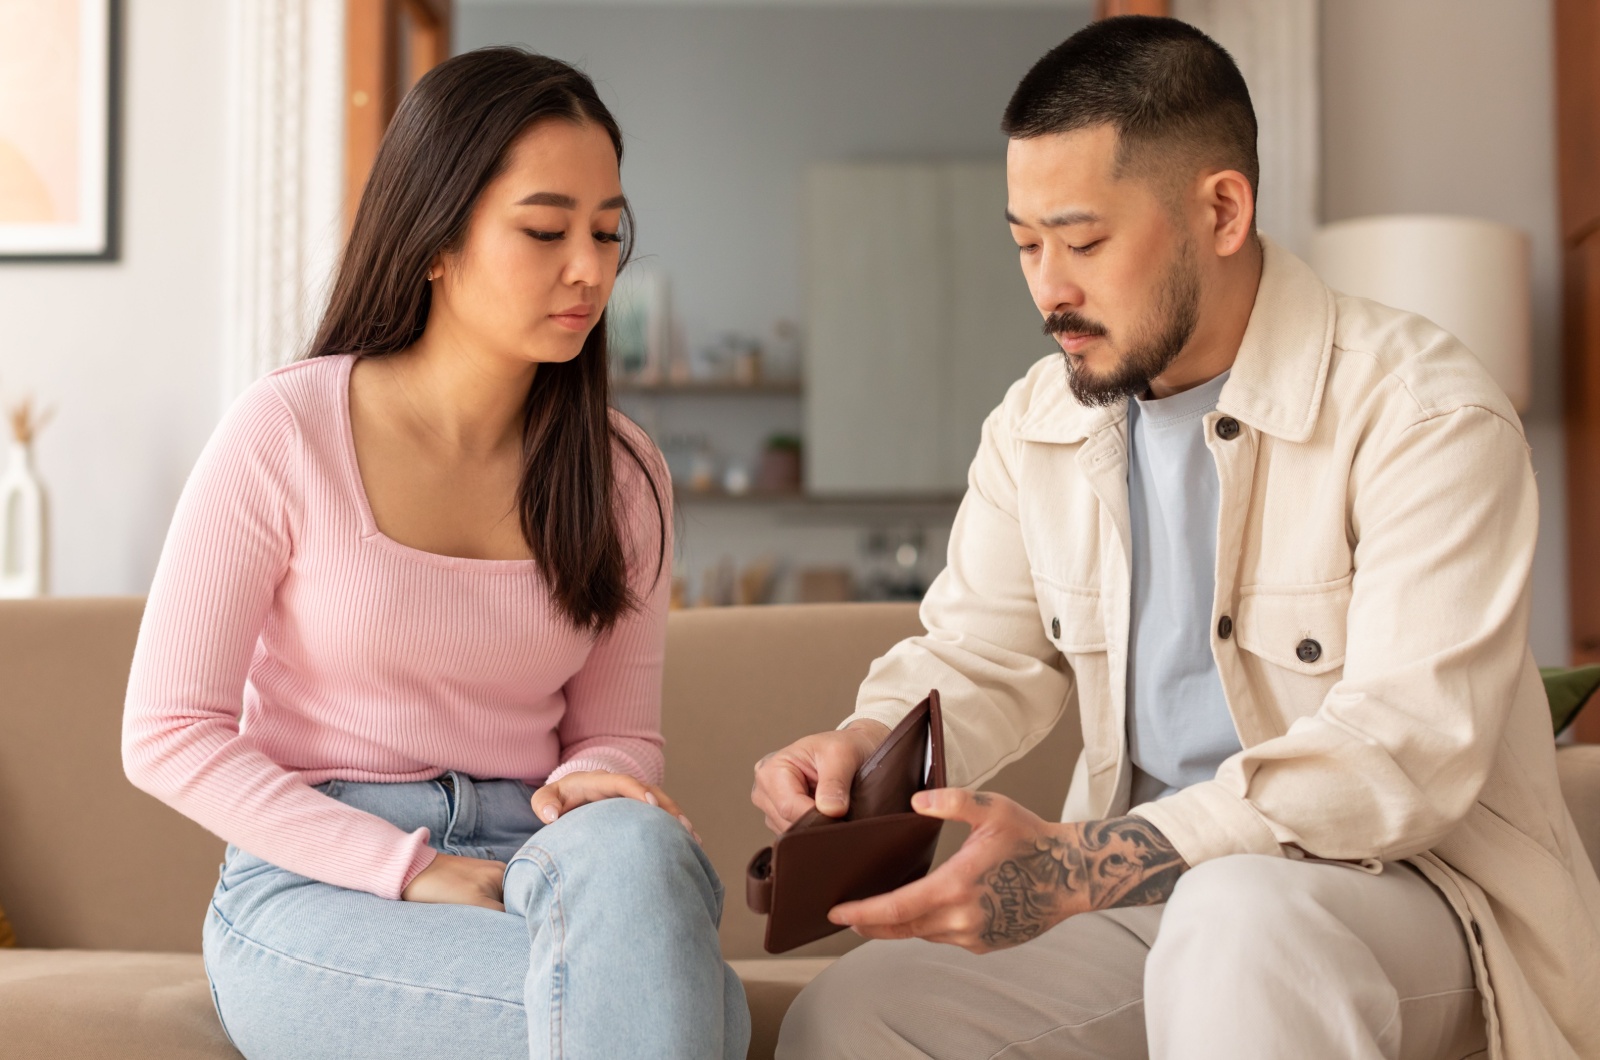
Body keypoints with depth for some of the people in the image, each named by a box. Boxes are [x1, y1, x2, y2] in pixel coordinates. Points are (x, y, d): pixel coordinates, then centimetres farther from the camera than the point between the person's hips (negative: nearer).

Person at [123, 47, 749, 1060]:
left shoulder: (622, 473, 6)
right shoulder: (284, 433, -6)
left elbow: (617, 733, 12)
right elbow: (168, 736, -6)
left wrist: (591, 788, -15)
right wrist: (413, 870, -15)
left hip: (529, 870, 4)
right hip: (313, 890, -4)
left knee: (631, 841, -33)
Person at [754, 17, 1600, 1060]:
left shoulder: (1423, 413, -15)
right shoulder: (1035, 427, 8)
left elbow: (1409, 747, -25)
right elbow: (979, 657, 14)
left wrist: (1076, 867, -35)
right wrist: (865, 745, -12)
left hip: (1406, 886, -7)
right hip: (1143, 893, 7)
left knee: (1237, 917, -41)